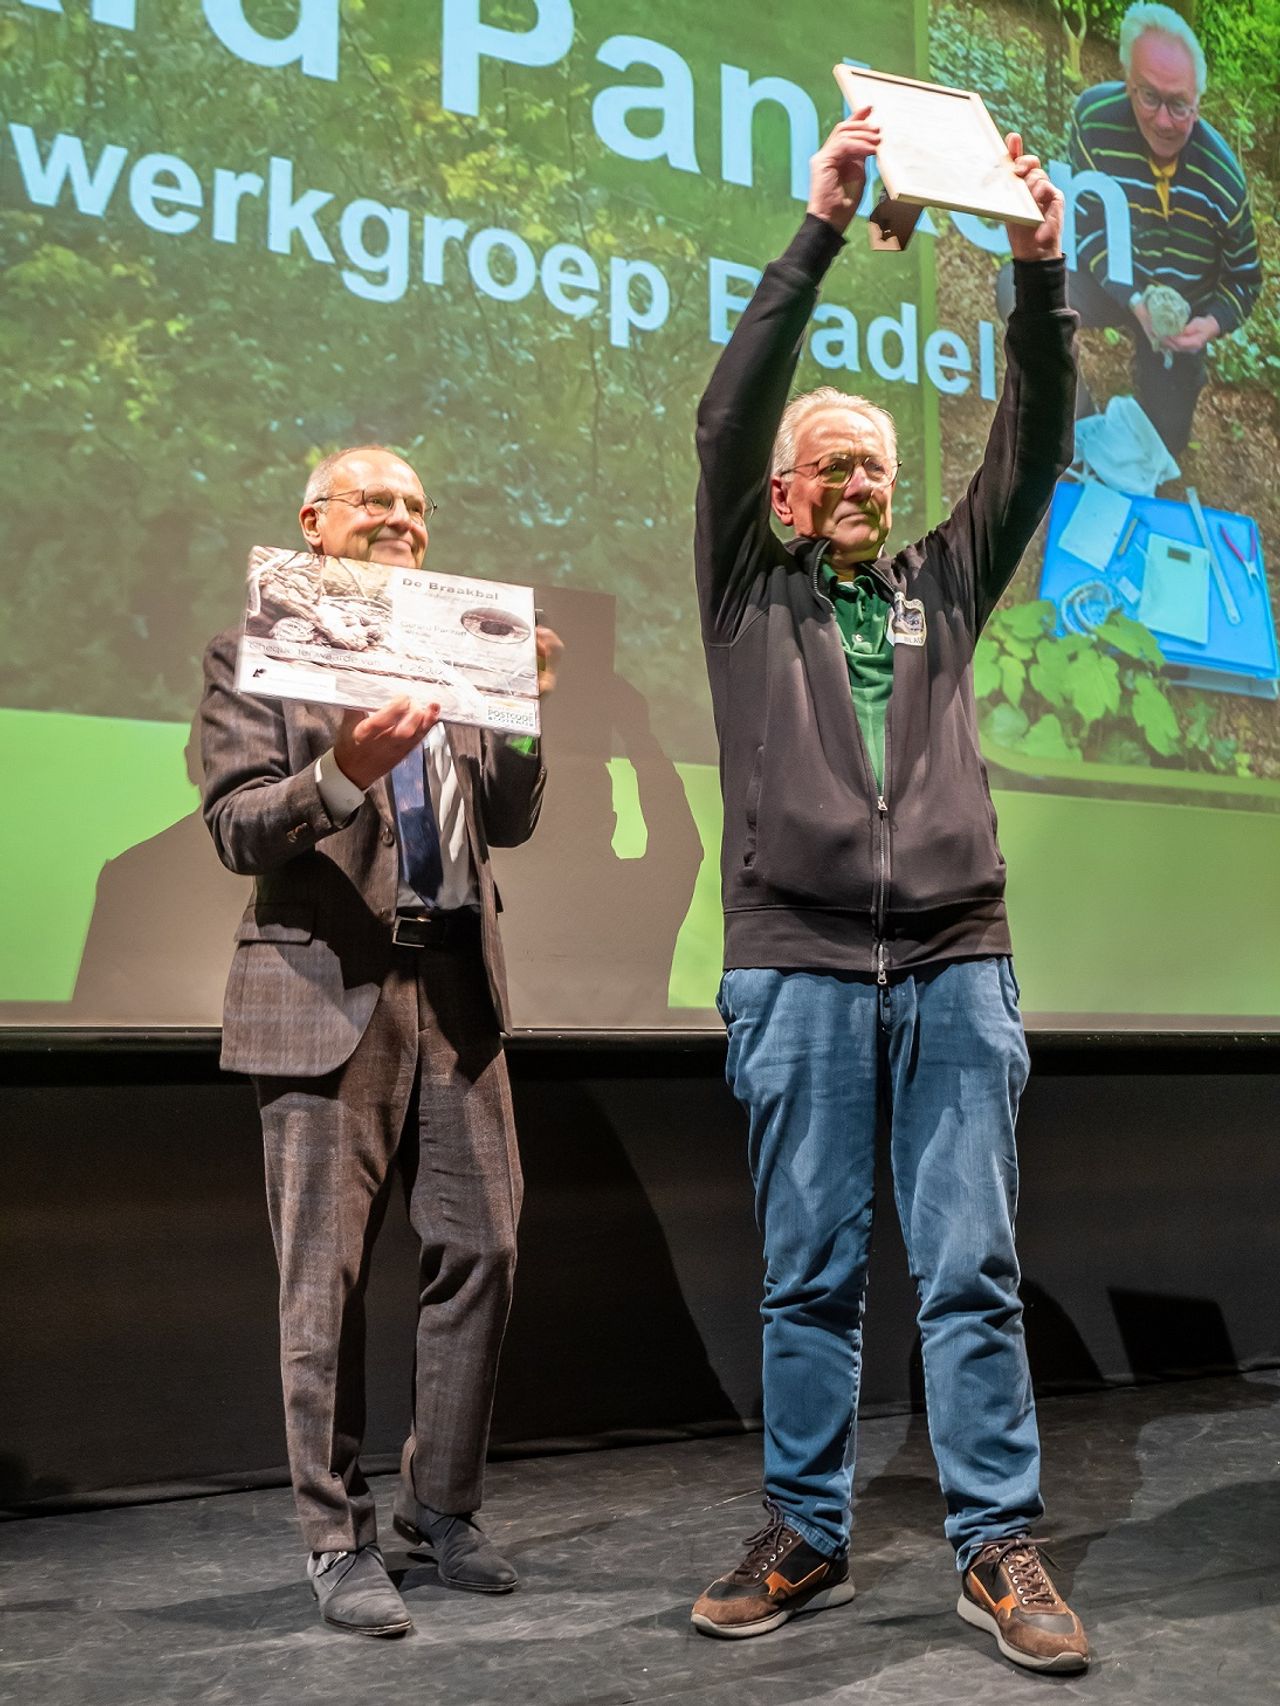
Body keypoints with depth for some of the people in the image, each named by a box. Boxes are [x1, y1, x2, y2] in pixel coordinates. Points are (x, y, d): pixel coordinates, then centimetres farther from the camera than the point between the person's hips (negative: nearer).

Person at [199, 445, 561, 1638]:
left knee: (479, 1251, 6)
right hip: (328, 990, -4)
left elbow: (508, 822, 12)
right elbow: (234, 828, -8)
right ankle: (338, 1540, 15)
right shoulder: (253, 655, 2)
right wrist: (347, 769, -25)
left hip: (454, 986, 5)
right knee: (328, 1278, 1)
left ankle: (441, 1506, 24)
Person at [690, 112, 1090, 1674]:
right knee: (809, 1275, 5)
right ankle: (805, 1542, 17)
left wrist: (1039, 269, 1)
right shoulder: (748, 593, 12)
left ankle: (999, 1550, 10)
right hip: (796, 963, -2)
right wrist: (820, 227, -3)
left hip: (956, 964, 2)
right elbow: (729, 412, 1)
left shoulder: (939, 585, 20)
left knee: (972, 1271, 2)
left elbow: (1032, 444, 12)